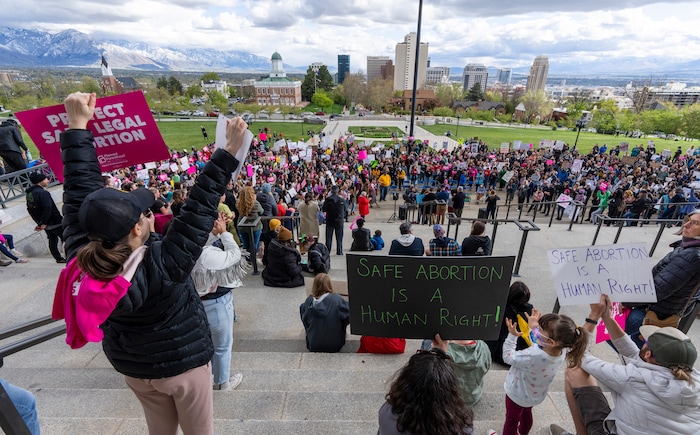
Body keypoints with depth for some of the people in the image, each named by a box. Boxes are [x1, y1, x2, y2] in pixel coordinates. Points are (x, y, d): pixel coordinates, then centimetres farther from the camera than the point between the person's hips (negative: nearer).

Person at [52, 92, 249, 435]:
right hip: (183, 363, -5)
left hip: (130, 366, 5)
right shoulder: (164, 265, -37)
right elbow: (199, 209, -37)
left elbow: (80, 193, -18)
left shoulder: (81, 262, -23)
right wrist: (229, 152, -36)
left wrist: (77, 126, -12)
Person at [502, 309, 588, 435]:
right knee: (526, 413, 36)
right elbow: (540, 344, -4)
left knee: (512, 419, 23)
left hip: (518, 395, -6)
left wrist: (512, 335, -23)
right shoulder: (561, 350, -27)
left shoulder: (533, 357, -48)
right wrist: (534, 326, -4)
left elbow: (509, 357, -30)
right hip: (535, 395, 7)